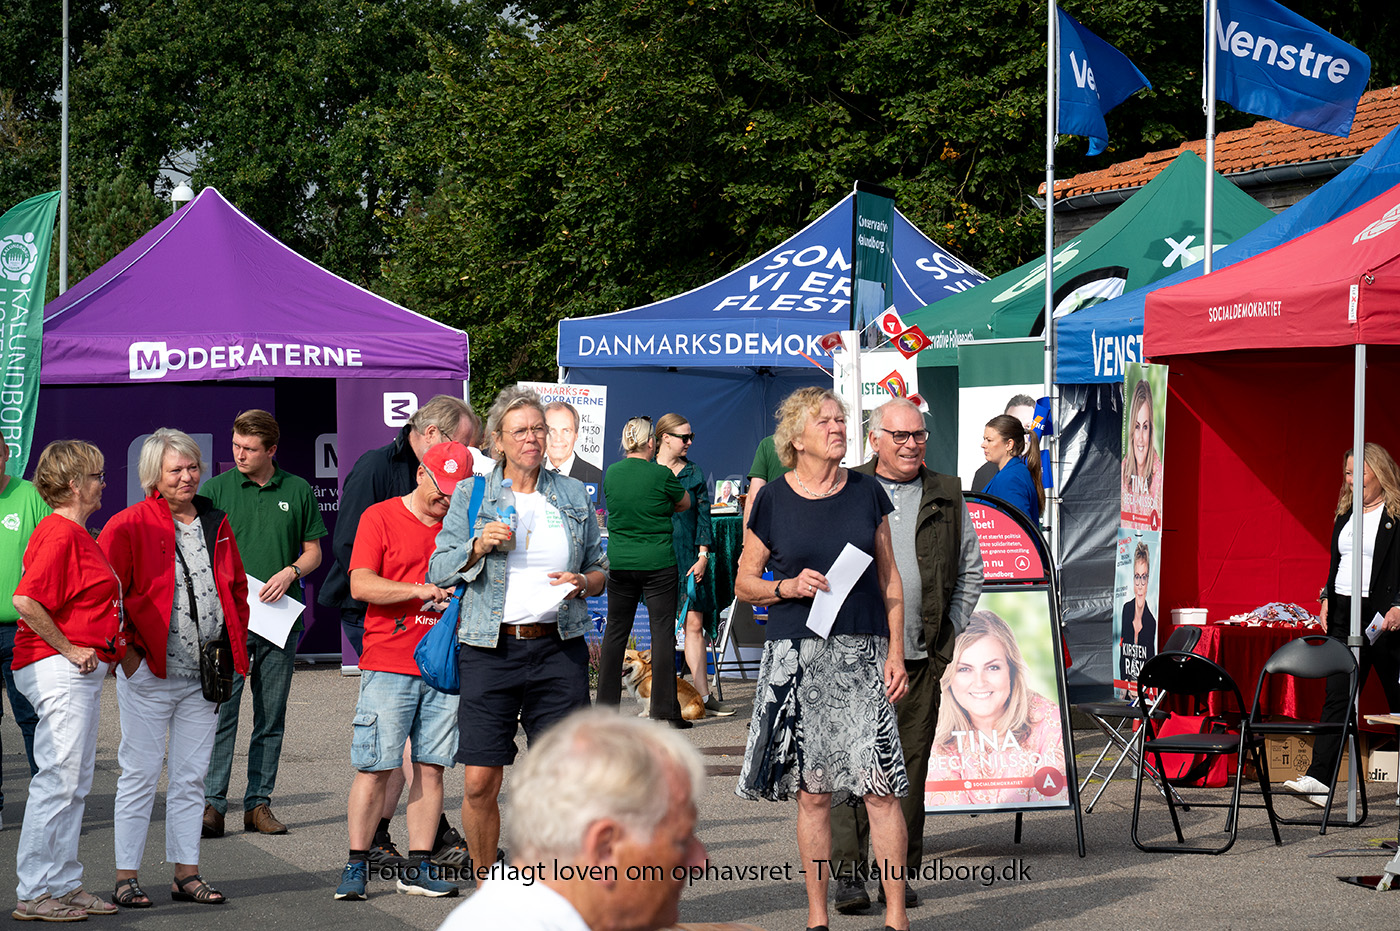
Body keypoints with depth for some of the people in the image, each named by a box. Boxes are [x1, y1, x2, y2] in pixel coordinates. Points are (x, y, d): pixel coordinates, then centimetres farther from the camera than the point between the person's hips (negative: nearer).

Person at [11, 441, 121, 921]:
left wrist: (102, 650, 16)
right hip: (58, 670, -11)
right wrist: (69, 649, -18)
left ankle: (65, 884, 18)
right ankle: (34, 894, -5)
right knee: (58, 779, -9)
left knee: (76, 782, 13)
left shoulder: (78, 535, 18)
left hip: (82, 669, 11)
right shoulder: (59, 535, -15)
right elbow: (25, 601, -25)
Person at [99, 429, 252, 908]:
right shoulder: (129, 526, -7)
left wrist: (235, 646, 11)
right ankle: (126, 877, 4)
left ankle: (186, 873, 15)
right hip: (148, 672, -5)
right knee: (140, 774, -2)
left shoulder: (216, 524, 11)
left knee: (191, 777, 10)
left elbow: (236, 589, 21)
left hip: (205, 673, 5)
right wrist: (124, 651, -10)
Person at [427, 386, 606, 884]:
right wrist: (479, 546, -11)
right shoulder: (472, 496, 8)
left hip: (558, 649, 1)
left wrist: (584, 582, -4)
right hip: (490, 650, -1)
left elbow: (602, 567, 18)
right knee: (479, 783, -5)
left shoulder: (573, 495, 13)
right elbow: (439, 571, 5)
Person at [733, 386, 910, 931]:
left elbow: (889, 578, 11)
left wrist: (896, 651, 3)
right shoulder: (774, 500, 3)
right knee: (813, 792, 1)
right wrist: (787, 587, -10)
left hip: (864, 654, 1)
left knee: (881, 786, -7)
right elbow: (744, 582, 9)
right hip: (797, 657, -1)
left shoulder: (866, 492, 8)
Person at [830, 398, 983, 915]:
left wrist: (948, 630, 9)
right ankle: (848, 871, -7)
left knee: (910, 767, 4)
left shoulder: (947, 497, 12)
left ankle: (900, 871, 11)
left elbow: (970, 570, 18)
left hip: (920, 658, 2)